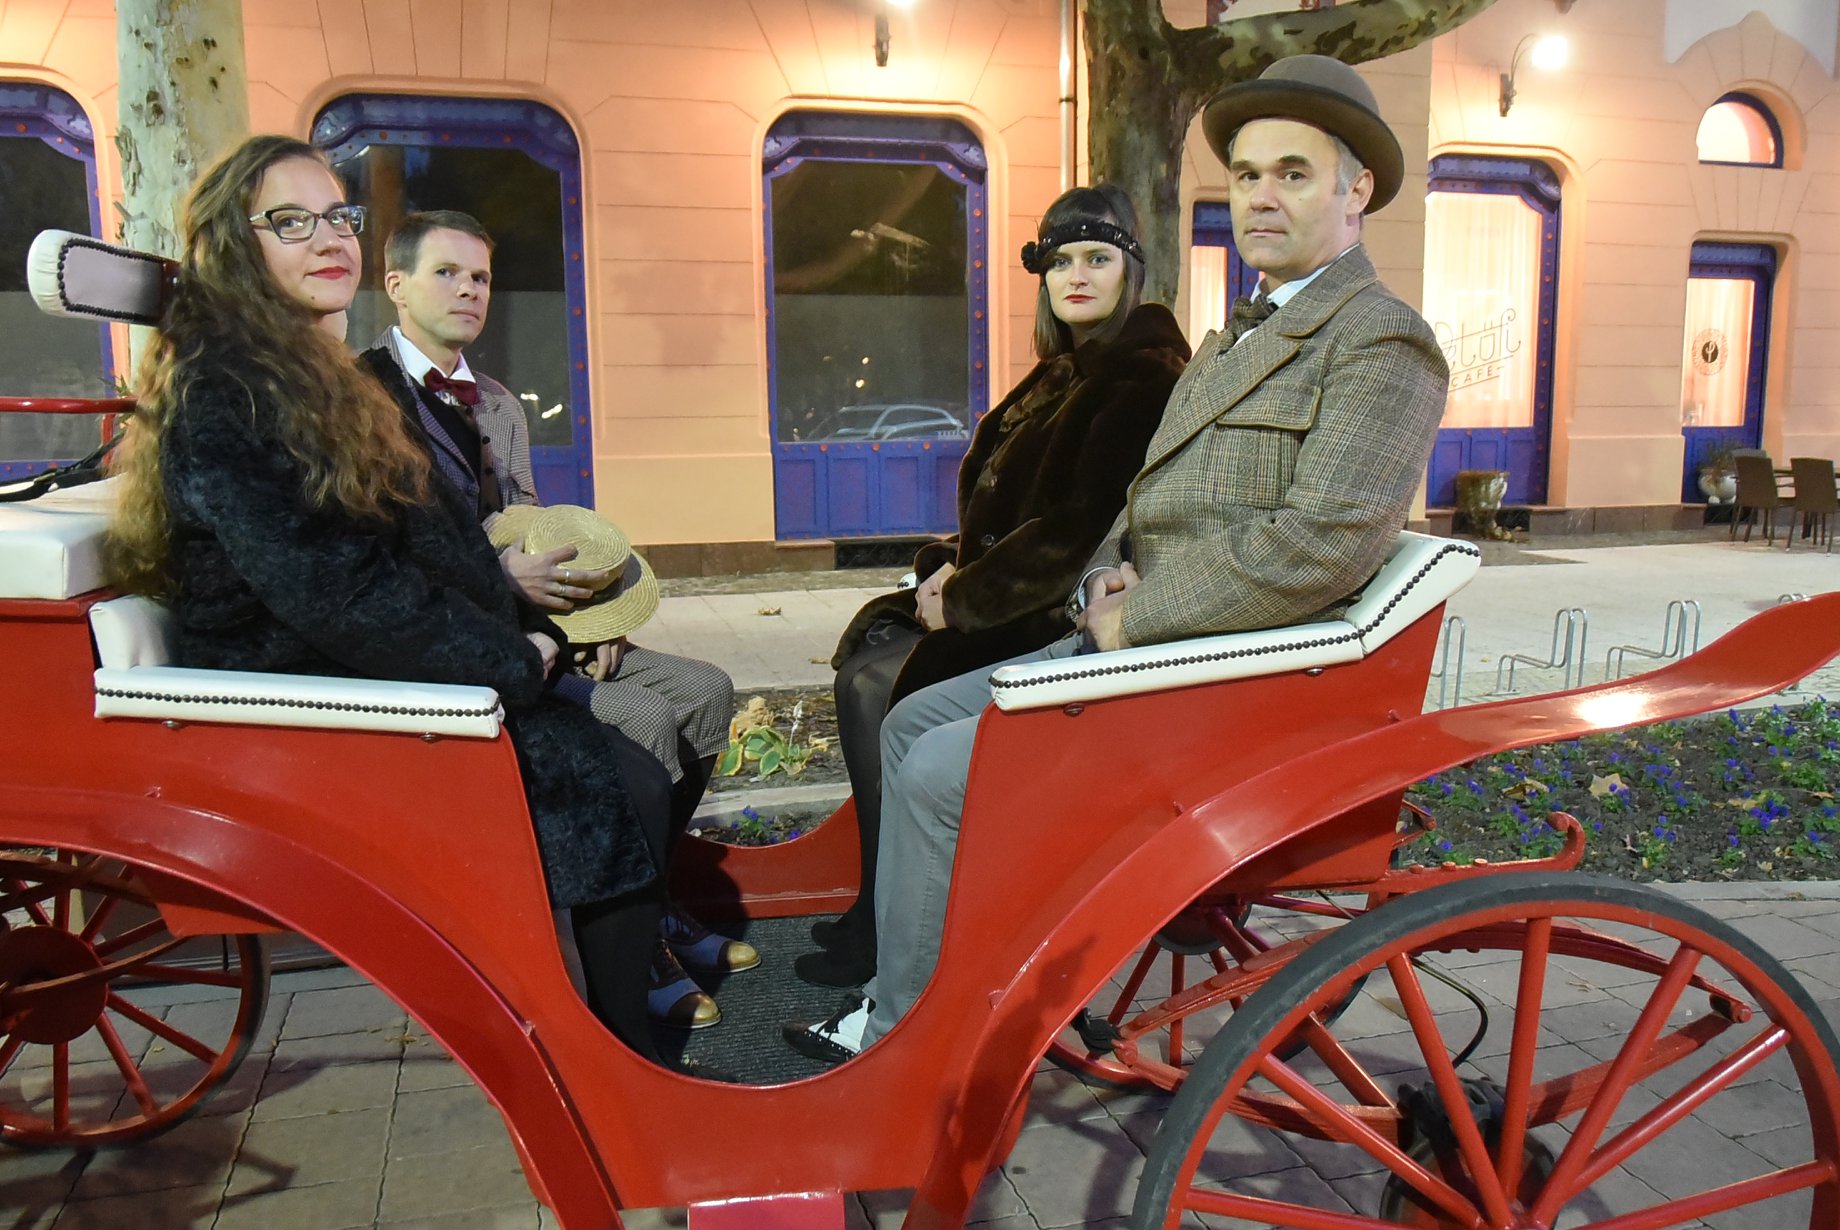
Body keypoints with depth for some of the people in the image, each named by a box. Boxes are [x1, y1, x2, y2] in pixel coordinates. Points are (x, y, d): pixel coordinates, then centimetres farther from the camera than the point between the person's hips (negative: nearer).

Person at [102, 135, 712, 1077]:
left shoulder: (321, 378, 17)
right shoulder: (219, 397, -14)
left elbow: (434, 541, 17)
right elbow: (333, 593, -22)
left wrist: (525, 630, 2)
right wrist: (514, 663, -15)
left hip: (381, 673, 10)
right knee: (623, 787, -17)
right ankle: (627, 1062, -3)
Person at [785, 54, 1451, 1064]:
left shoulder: (1380, 341, -10)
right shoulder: (1229, 341, 20)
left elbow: (1320, 545, -23)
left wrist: (1133, 619, -16)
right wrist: (1109, 570, 0)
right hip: (1138, 640, 10)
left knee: (942, 775, -15)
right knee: (913, 722, 8)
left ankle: (906, 1038, 5)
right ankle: (901, 990, 14)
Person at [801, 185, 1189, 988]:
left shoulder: (1147, 379, -15)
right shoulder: (1064, 370, 15)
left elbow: (1082, 530, -22)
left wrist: (965, 600, -16)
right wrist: (958, 564, 2)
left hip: (1075, 619, -9)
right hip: (1019, 592, 9)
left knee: (886, 682, -18)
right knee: (865, 654, -6)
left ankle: (887, 931, -3)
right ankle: (879, 903, 1)